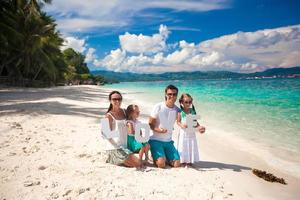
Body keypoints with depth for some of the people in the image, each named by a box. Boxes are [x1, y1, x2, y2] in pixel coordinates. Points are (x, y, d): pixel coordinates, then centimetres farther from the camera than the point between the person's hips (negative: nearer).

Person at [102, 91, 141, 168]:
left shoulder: (124, 112, 8)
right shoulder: (109, 115, -11)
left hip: (125, 146, 7)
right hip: (115, 148, -7)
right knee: (138, 163, -14)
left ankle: (113, 159, 17)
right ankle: (112, 158, 4)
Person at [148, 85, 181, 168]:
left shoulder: (177, 110, 2)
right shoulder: (158, 107, -8)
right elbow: (150, 124, -7)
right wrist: (157, 129, -27)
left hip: (168, 141, 4)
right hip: (155, 140, -4)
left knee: (177, 164, -7)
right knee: (161, 164, -20)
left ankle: (164, 157, 20)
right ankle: (155, 157, 14)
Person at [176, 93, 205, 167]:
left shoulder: (192, 111, 3)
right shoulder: (180, 112, -6)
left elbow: (195, 122, 6)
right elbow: (178, 122, -6)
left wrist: (199, 127, -10)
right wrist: (182, 125, -26)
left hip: (191, 133, 3)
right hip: (183, 132, -3)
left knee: (192, 147, 6)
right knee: (183, 147, 2)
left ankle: (190, 161, 18)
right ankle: (183, 161, 13)